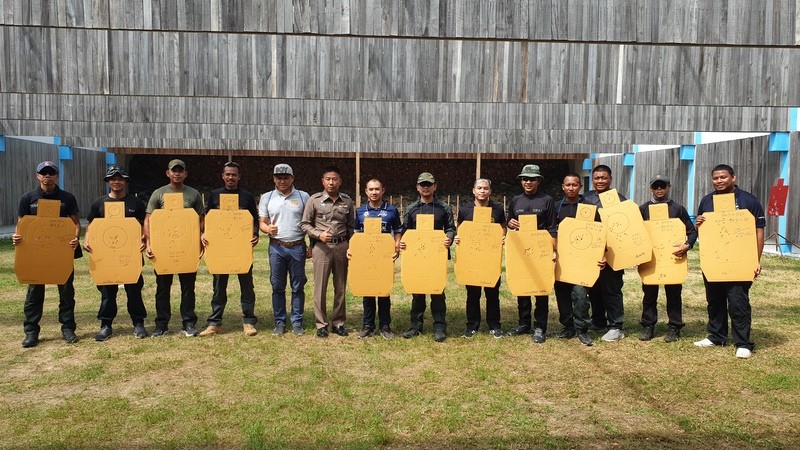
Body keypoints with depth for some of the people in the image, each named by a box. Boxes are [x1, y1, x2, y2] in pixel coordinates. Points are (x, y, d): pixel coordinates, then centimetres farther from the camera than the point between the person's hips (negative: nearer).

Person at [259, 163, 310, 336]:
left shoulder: (303, 196, 4)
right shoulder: (267, 198, 8)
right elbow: (261, 222, 9)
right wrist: (268, 229, -15)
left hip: (298, 247, -1)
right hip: (276, 247, 1)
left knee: (298, 287, 4)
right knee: (277, 287, 6)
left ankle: (297, 322, 12)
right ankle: (280, 322, 15)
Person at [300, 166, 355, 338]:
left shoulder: (347, 201, 6)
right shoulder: (314, 200, -1)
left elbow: (351, 226, 13)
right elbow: (304, 224, 1)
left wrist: (350, 245, 3)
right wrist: (318, 235, -13)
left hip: (342, 247, 3)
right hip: (322, 247, -2)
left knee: (340, 286, 9)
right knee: (320, 286, 1)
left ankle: (338, 323, 20)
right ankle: (321, 324, 11)